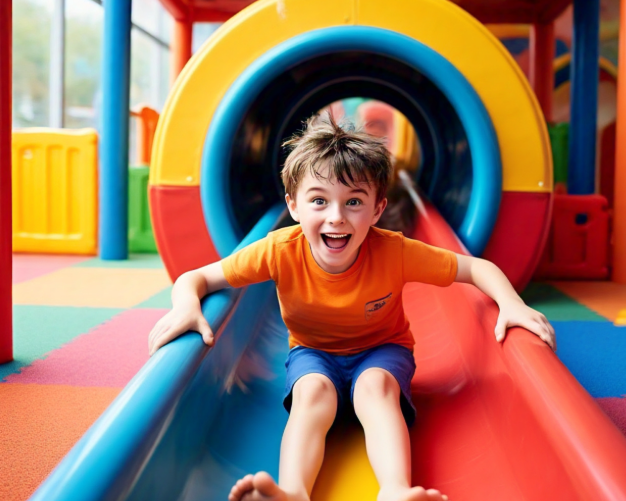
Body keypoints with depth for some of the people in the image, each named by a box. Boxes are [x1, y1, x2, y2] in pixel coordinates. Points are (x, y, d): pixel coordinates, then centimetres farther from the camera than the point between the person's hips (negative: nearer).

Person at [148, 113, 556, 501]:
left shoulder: (393, 252, -26)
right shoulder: (281, 251, -25)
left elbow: (476, 267, -15)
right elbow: (197, 278, -17)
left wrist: (511, 303, -35)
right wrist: (187, 305, -41)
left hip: (382, 349, 0)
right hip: (313, 352, 1)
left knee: (375, 384, -34)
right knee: (314, 389, -33)